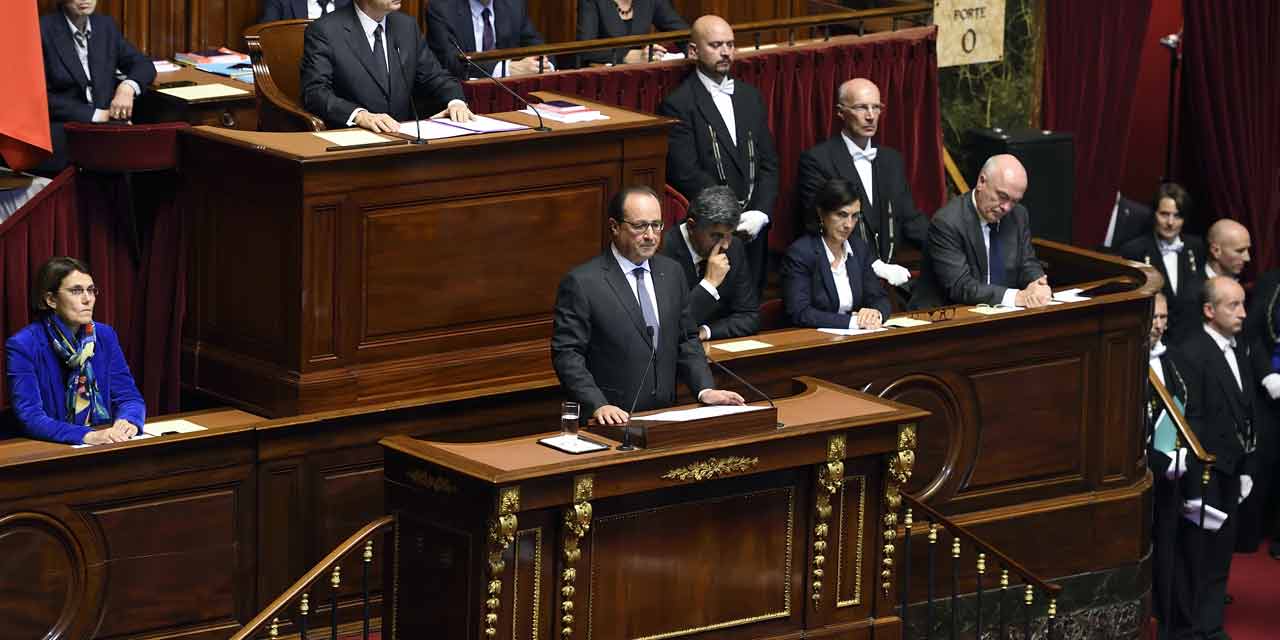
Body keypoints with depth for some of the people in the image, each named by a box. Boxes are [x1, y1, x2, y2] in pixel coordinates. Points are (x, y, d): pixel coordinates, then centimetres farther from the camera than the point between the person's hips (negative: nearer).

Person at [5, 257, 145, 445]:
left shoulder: (104, 336, 7)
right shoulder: (22, 346, -9)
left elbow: (129, 397, 7)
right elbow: (31, 418, -17)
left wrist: (128, 421, -16)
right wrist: (87, 436, -30)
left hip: (103, 450, 4)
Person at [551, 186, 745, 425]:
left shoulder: (672, 273, 12)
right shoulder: (582, 282, -6)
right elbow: (566, 354, -8)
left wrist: (705, 390, 3)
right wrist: (598, 406, -20)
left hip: (665, 415, 5)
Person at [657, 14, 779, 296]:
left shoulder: (750, 97, 14)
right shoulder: (678, 105, -7)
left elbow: (768, 163, 11)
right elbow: (687, 175, -13)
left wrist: (759, 213, -5)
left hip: (753, 230, 6)